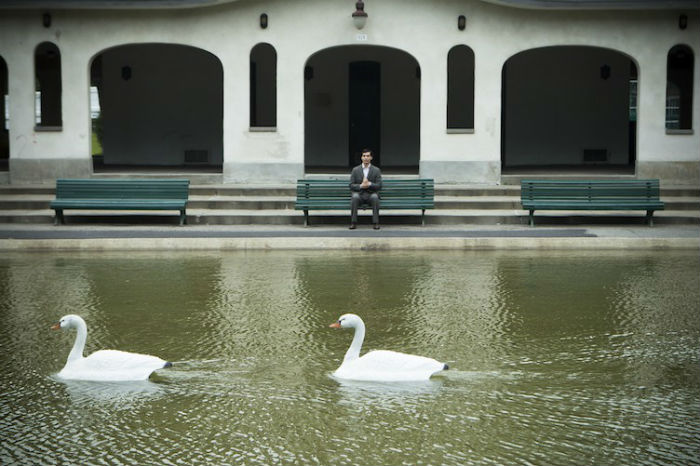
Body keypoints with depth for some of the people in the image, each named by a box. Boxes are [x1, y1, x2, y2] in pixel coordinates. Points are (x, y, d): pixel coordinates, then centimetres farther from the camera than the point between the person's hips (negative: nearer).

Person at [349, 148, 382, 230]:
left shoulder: (376, 170, 7)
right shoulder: (355, 170, 8)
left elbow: (379, 186, 0)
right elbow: (351, 185, 3)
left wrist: (369, 184, -19)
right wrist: (361, 186, -17)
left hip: (371, 194, 0)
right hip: (359, 193, 0)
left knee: (375, 197, -35)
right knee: (354, 197, -35)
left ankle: (376, 223, -29)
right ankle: (353, 222, -29)